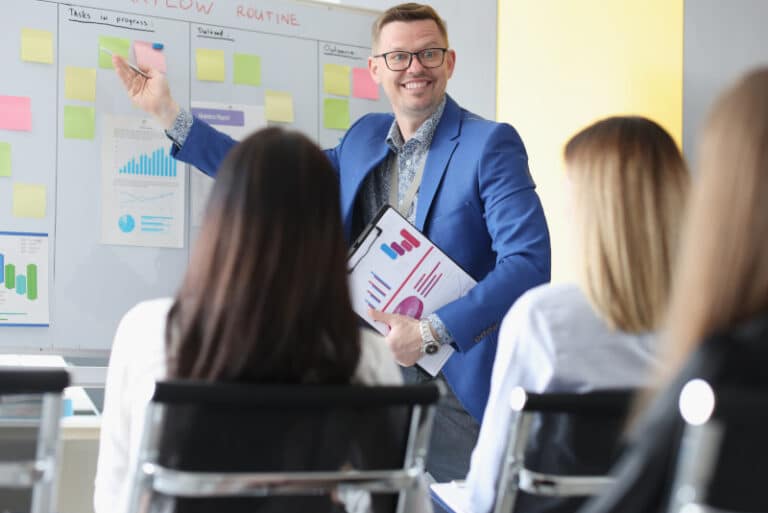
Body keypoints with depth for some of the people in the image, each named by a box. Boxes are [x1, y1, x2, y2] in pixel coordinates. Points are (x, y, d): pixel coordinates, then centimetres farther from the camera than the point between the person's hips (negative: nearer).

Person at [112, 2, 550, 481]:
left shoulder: (490, 144, -7)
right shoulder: (364, 138, 12)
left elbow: (528, 262, -16)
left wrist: (431, 331, -23)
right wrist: (169, 113, 16)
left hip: (456, 391, -5)